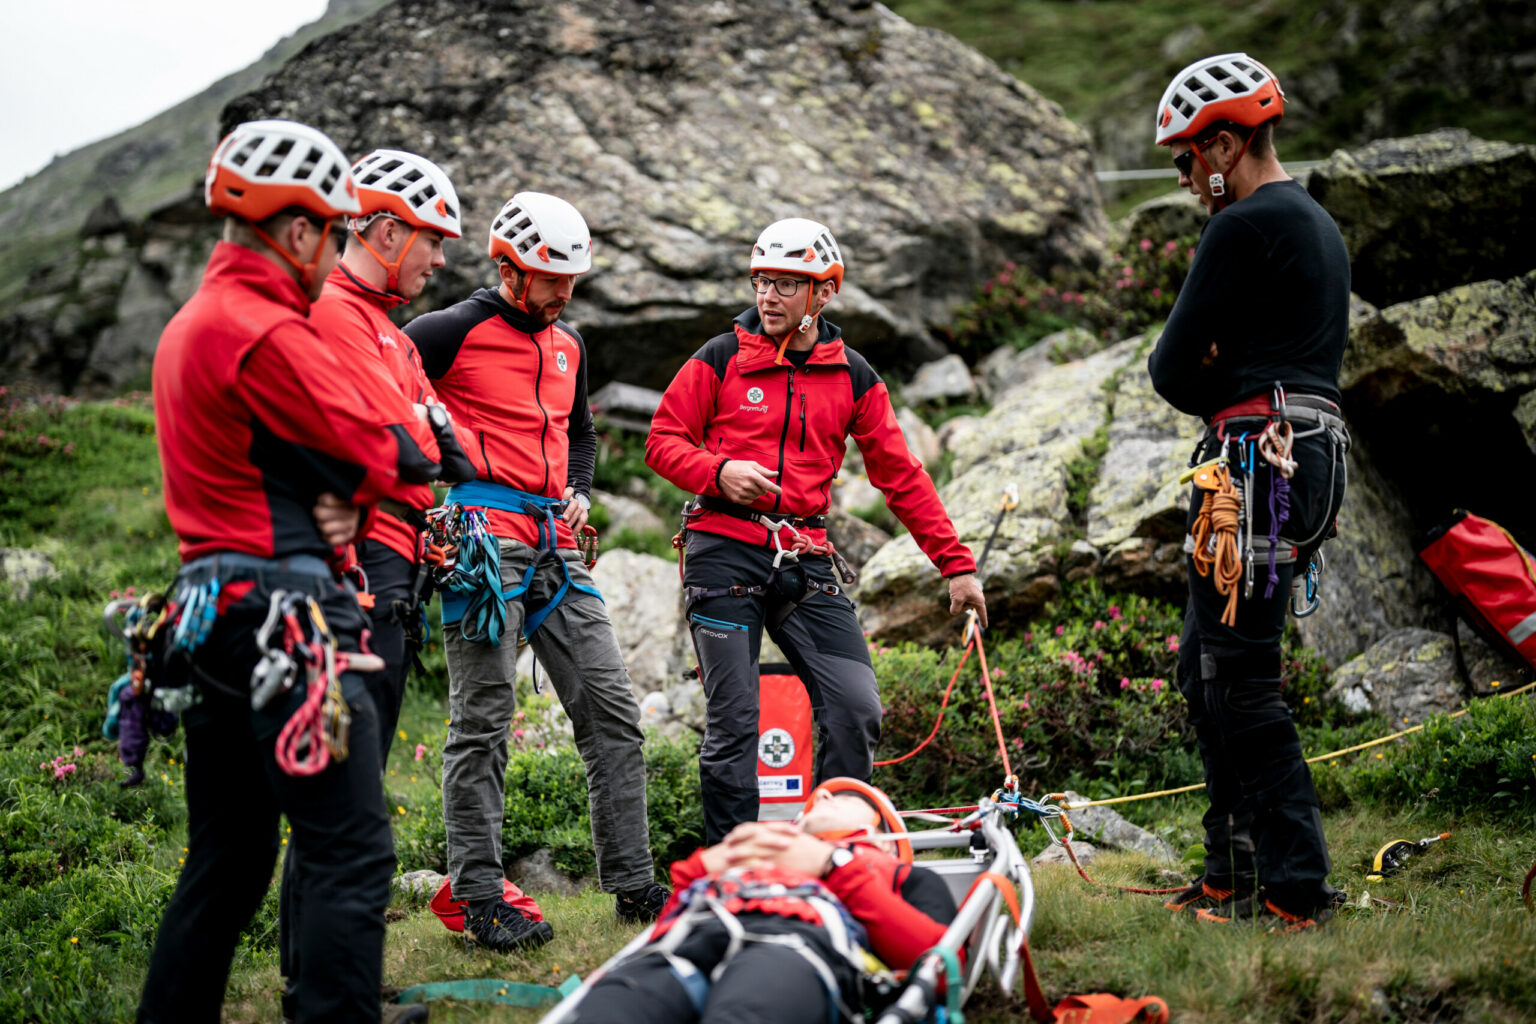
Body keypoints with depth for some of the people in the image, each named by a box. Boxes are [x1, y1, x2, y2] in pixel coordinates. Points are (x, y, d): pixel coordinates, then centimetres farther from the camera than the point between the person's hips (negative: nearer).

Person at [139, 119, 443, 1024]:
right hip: (285, 615, -10)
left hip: (211, 611, 10)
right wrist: (416, 428, 10)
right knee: (353, 856, -7)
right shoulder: (265, 332, -15)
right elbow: (391, 458, -12)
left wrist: (333, 499, -2)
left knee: (227, 859, 16)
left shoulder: (192, 323, 18)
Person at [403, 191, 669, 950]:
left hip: (554, 546, 7)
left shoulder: (567, 345, 18)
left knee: (612, 710, 4)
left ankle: (632, 883, 12)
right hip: (484, 538, -7)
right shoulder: (454, 332, -4)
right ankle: (479, 897, 3)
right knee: (483, 719, -4)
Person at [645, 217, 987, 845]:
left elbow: (901, 476, 11)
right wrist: (719, 471, -16)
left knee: (857, 710, -8)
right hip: (725, 551, -2)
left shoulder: (853, 377, 9)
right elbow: (663, 440, 5)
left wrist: (956, 563, 7)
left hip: (806, 561, 2)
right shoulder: (721, 359, 4)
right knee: (733, 721, -2)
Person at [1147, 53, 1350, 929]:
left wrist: (1213, 396, 9)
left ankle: (1298, 894, -7)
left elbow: (1174, 369, -10)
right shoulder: (1318, 224, 22)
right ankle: (1235, 874, 20)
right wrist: (1226, 391, 5)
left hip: (1261, 461, -10)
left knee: (1240, 681, -8)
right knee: (1206, 667, 15)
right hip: (1315, 453, 10)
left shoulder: (1244, 228, -11)